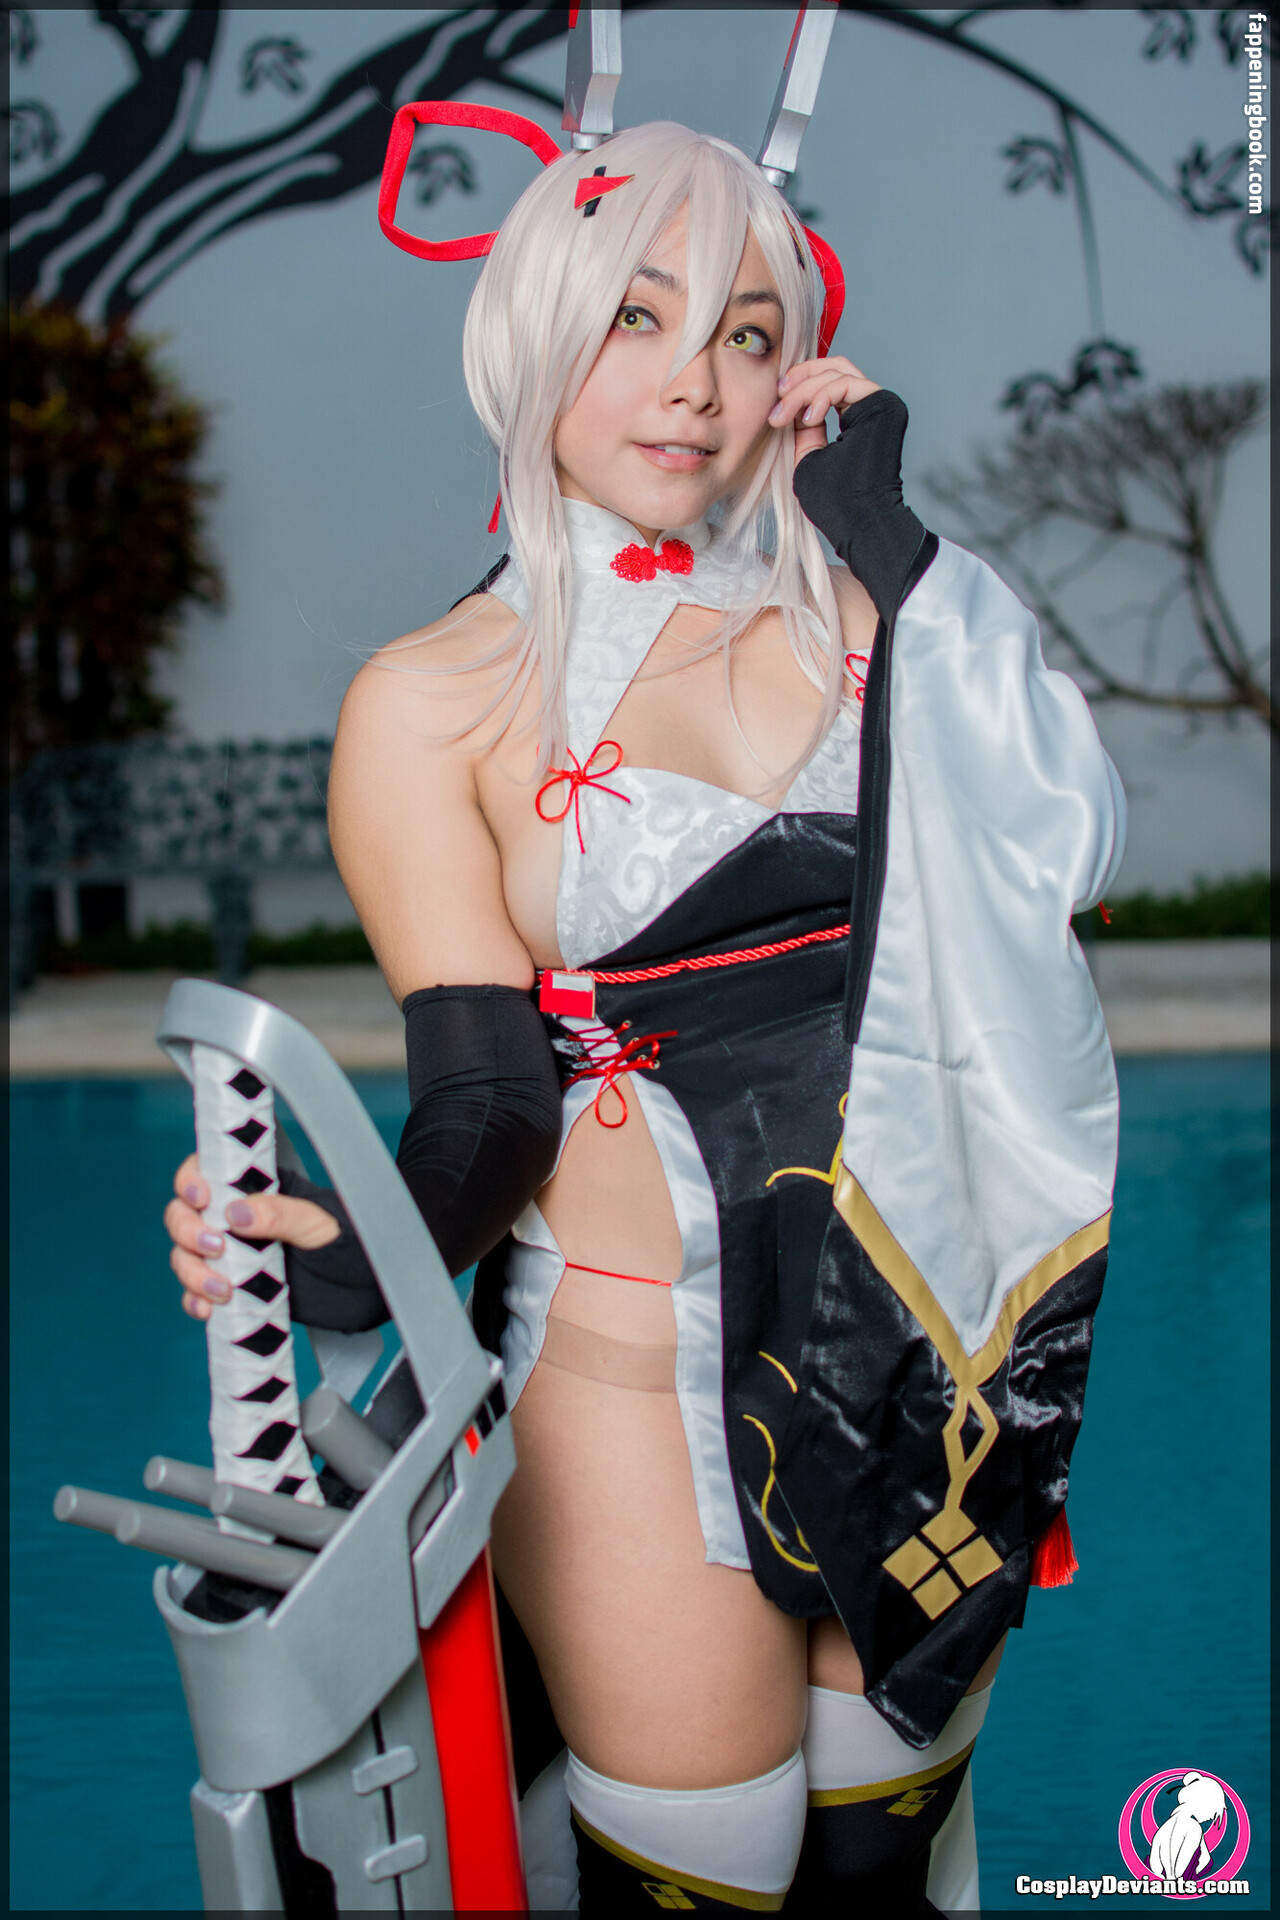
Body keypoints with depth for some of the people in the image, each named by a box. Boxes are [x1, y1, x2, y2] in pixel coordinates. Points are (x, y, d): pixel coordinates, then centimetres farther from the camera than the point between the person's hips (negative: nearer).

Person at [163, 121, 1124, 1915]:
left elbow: (1065, 844, -9)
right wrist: (366, 1253, -31)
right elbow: (488, 1093, -10)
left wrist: (889, 531, -7)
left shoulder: (842, 608, 5)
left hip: (924, 1345, 4)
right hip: (646, 1372, -3)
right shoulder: (435, 700, -5)